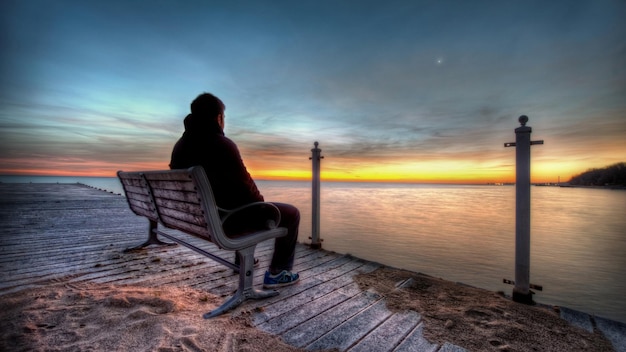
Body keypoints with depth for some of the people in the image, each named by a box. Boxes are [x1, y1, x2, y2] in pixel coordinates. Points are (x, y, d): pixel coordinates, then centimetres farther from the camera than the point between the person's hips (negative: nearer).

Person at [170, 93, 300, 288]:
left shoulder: (180, 145, 3)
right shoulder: (222, 145, -23)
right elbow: (245, 185, -20)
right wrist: (260, 200, 2)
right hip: (226, 219, -9)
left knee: (249, 207, 37)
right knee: (291, 214, 5)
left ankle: (242, 258, 46)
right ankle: (276, 273, 11)